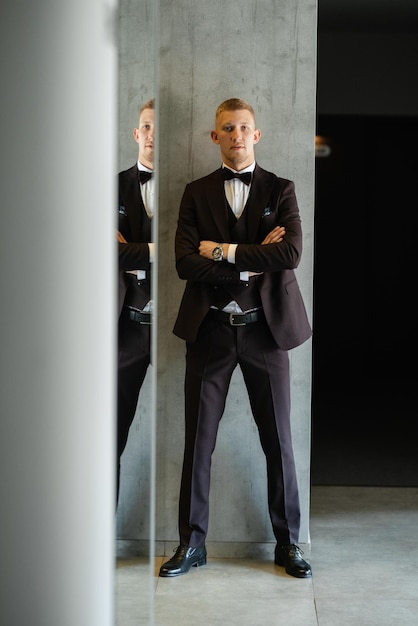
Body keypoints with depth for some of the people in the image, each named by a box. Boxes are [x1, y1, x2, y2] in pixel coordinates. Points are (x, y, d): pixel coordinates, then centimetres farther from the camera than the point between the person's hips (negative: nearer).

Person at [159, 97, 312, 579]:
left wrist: (224, 251, -13)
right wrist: (253, 260, -13)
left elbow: (291, 253, -13)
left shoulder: (280, 191, 4)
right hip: (210, 330, 1)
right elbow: (186, 263, -8)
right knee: (198, 440, 5)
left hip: (265, 328, 0)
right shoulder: (196, 193, 6)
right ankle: (192, 543, 15)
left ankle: (288, 542, 18)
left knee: (278, 440, 6)